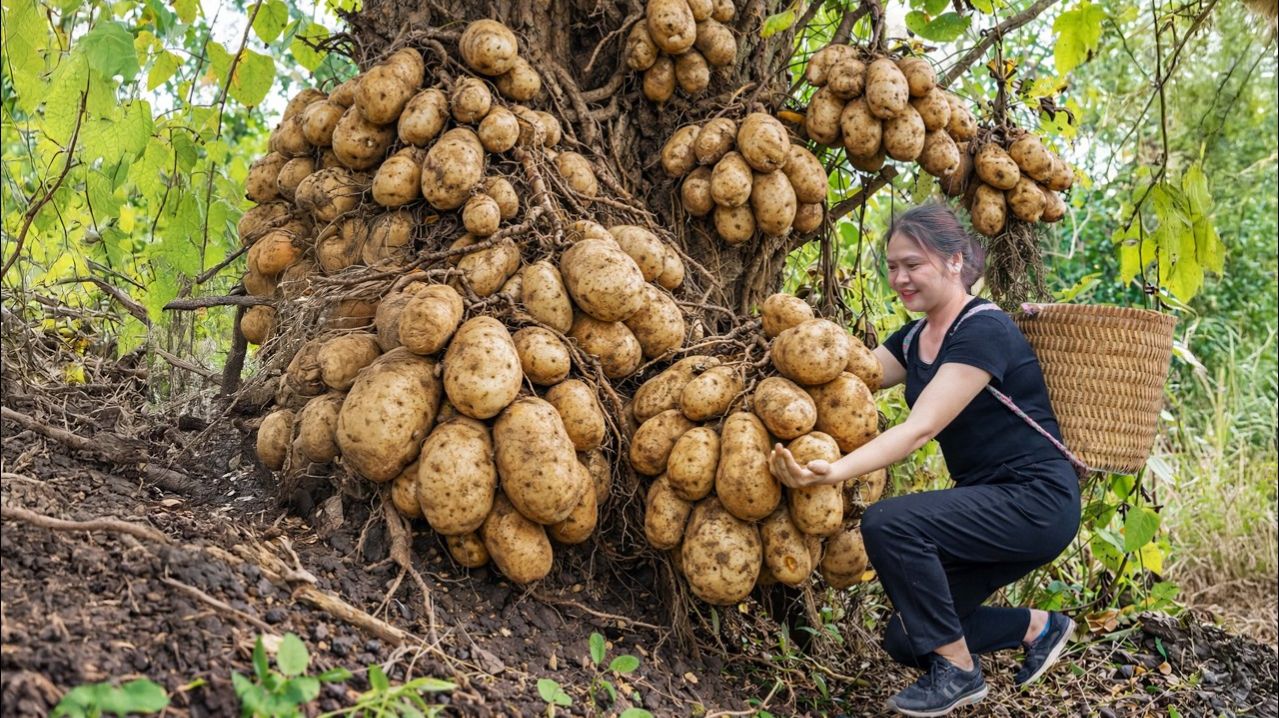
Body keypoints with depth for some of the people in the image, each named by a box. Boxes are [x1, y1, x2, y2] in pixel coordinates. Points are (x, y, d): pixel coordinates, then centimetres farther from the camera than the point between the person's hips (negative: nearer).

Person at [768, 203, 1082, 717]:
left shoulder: (984, 331, -19)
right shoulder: (913, 339, 9)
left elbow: (921, 428, -29)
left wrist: (834, 472, -41)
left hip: (1036, 501, -9)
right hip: (986, 502, 9)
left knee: (889, 523, -28)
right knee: (907, 640, 5)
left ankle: (958, 672, -10)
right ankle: (1037, 626, 24)